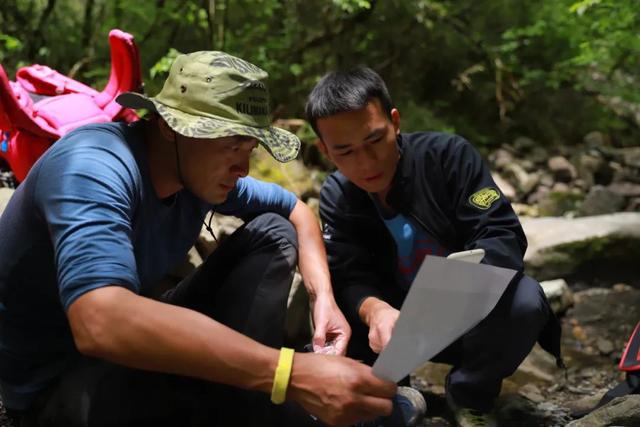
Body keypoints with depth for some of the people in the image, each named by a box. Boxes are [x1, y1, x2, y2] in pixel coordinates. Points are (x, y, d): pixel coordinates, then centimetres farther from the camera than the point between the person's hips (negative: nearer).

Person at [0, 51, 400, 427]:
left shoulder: (203, 167, -6)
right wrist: (292, 373, -50)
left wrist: (324, 296, -8)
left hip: (139, 343, 8)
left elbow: (295, 209, 12)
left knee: (274, 232, 0)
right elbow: (103, 322, -47)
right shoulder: (95, 165, -30)